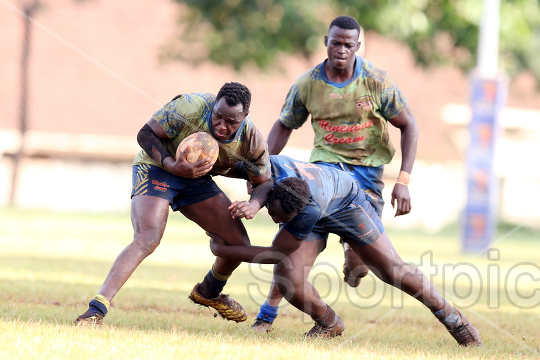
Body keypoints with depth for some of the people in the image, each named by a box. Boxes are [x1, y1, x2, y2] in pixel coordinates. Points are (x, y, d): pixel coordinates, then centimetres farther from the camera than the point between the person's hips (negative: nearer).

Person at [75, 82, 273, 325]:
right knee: (148, 238, -29)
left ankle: (208, 293, 35)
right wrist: (172, 165, -36)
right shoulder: (189, 107, -31)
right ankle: (95, 311, -33)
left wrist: (255, 204, -27)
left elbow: (264, 181, -3)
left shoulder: (252, 141, -18)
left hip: (198, 179, 6)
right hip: (156, 168, -6)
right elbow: (145, 134, -20)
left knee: (239, 244, 2)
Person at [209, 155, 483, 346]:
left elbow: (277, 253, -35)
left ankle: (451, 317, 24)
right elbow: (232, 167, -12)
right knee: (287, 279, -20)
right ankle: (329, 324, 10)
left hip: (345, 200, -4)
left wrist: (223, 250, -30)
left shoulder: (310, 208, -48)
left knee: (394, 272, -1)